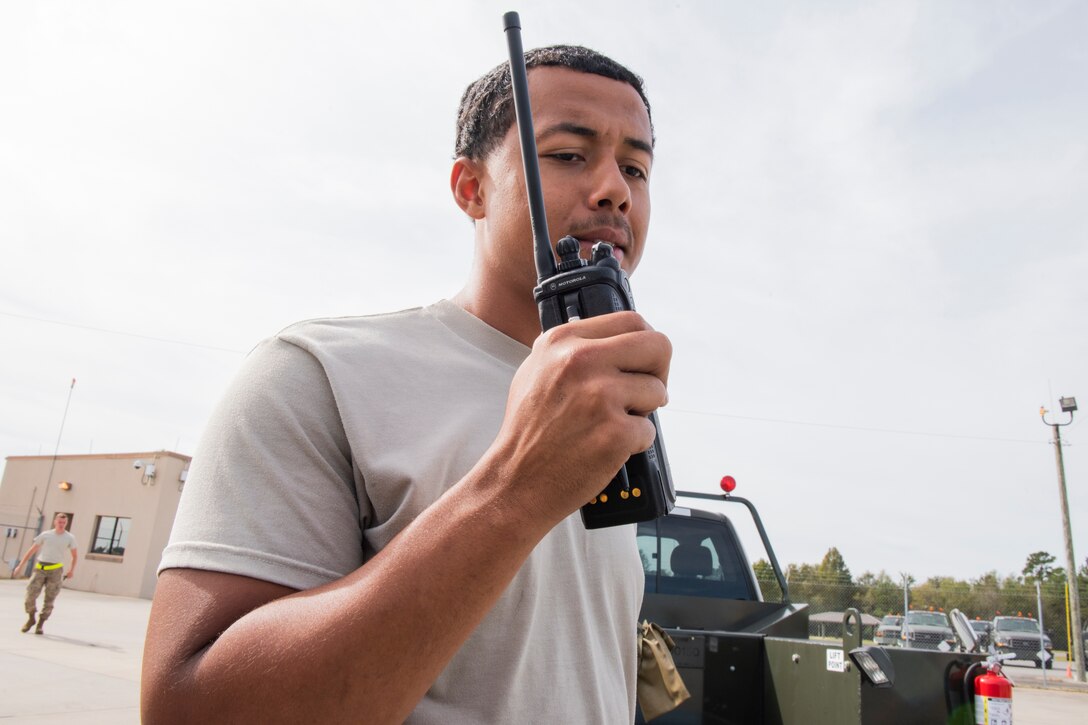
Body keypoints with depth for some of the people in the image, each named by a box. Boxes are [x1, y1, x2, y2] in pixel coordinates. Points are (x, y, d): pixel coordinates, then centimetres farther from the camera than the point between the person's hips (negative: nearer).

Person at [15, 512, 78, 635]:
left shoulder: (70, 538, 5)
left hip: (56, 570, -1)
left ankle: (40, 624, 12)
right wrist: (21, 565, 7)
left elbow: (75, 555, 13)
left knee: (49, 599, 0)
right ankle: (31, 618, 14)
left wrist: (72, 569, 3)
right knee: (31, 594, -9)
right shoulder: (45, 535, 7)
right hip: (40, 568, 1)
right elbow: (32, 550, 12)